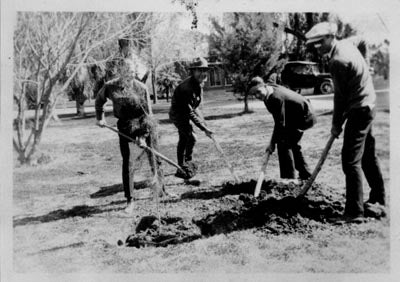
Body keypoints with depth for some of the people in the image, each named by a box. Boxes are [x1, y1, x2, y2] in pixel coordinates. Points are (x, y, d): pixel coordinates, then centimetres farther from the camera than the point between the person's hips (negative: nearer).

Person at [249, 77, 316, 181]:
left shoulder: (276, 98, -31)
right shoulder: (271, 89, -2)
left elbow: (280, 124, -29)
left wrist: (272, 143, -24)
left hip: (304, 117, -11)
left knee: (284, 143, -13)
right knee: (293, 144, 21)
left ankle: (288, 178, -8)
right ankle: (305, 174, 33)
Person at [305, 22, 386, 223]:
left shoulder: (338, 60, -21)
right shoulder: (347, 45, 9)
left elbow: (340, 96, -16)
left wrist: (336, 124, -6)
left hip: (358, 110, -11)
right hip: (367, 104, 11)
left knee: (351, 160, -9)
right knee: (368, 155, 21)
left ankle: (354, 212, -6)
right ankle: (378, 198, 36)